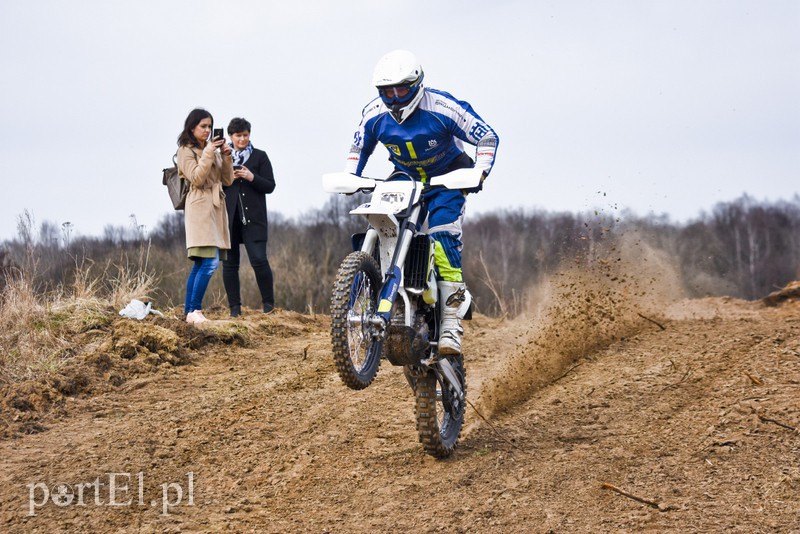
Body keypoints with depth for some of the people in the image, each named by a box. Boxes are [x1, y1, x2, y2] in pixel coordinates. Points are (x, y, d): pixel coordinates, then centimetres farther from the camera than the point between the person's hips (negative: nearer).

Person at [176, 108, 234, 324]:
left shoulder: (212, 149, 19)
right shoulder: (186, 151, -1)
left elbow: (228, 180, 13)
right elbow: (196, 179, -13)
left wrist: (226, 156, 0)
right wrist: (208, 154, -15)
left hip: (215, 208, 8)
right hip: (200, 208, -8)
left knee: (200, 264, 6)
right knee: (210, 261, -18)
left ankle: (189, 312, 8)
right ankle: (194, 311, -18)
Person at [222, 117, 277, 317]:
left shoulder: (259, 156, 7)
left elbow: (270, 186, 3)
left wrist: (252, 177, -14)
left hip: (253, 218, -2)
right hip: (228, 216, 2)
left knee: (258, 259, -11)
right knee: (229, 263, 2)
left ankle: (269, 303, 4)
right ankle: (234, 306, 9)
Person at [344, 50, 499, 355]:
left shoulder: (442, 107, -22)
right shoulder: (374, 114, -9)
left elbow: (487, 138, -15)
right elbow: (359, 147, 11)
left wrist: (479, 174, -27)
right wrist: (350, 177, -4)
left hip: (447, 179, -5)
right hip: (404, 180, 5)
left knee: (441, 238, -26)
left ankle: (451, 321, -30)